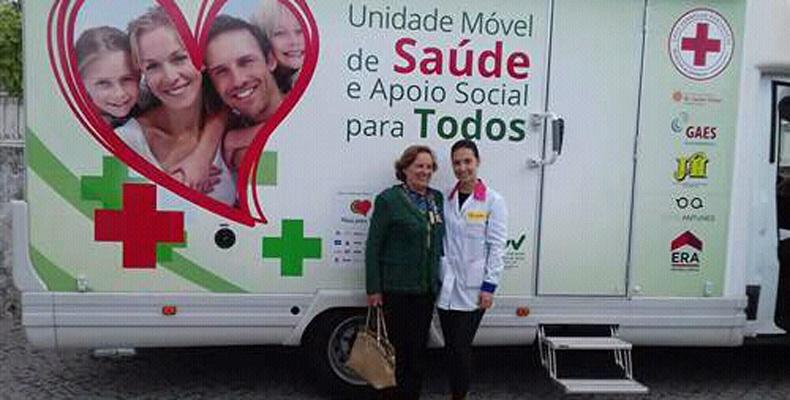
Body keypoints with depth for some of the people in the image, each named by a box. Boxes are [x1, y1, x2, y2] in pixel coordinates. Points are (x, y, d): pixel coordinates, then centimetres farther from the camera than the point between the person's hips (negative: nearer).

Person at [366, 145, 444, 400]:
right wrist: (374, 289, -10)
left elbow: (439, 242, 14)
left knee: (419, 347, 13)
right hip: (396, 289, -5)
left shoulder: (437, 199, 9)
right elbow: (373, 246, -8)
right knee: (397, 346, 5)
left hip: (426, 288, 5)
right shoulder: (389, 199, -8)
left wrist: (437, 279, 6)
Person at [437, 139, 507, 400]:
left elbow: (496, 246, -7)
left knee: (461, 347, -1)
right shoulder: (446, 200, 6)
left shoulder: (493, 201, -5)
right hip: (446, 287, 4)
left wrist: (489, 287, -11)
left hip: (472, 288, -4)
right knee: (450, 347, 12)